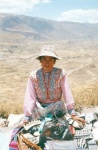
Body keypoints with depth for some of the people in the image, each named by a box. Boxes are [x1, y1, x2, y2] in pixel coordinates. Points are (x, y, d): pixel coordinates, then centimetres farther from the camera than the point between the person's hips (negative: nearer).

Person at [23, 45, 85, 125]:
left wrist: (73, 114, -17)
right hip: (39, 110, 1)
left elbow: (67, 94, -13)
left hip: (57, 108, 0)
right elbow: (30, 97, -10)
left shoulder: (61, 73, -11)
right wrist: (26, 119, -13)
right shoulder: (34, 76, -7)